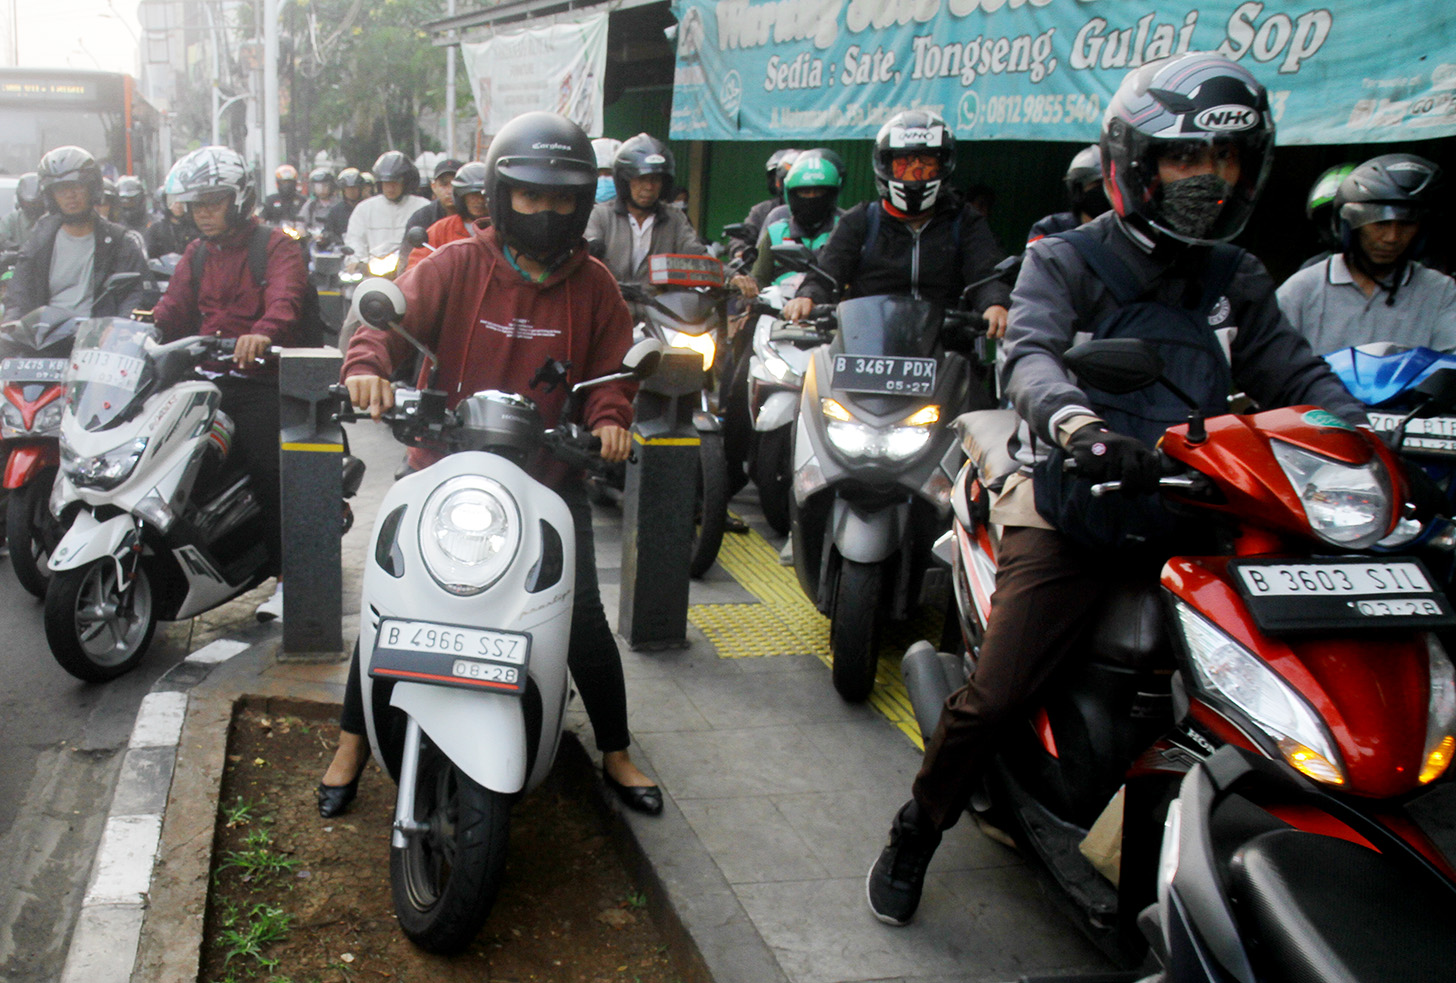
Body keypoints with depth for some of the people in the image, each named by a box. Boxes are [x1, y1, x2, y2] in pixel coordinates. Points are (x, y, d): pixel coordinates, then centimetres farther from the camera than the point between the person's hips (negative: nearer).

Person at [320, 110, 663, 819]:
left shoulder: (593, 285, 3)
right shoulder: (455, 266, -4)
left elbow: (614, 364, 5)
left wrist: (608, 417, -16)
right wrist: (367, 362, -36)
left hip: (549, 476, 1)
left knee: (583, 615, 1)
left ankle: (615, 754, 21)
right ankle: (351, 743, 24)